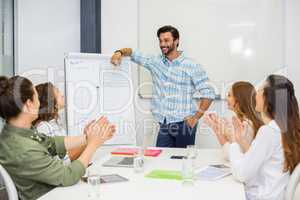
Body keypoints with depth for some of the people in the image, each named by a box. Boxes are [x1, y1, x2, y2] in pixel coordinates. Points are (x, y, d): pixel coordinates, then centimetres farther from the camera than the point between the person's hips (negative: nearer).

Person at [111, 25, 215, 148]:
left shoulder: (192, 66, -4)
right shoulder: (155, 62, 7)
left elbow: (208, 94, -4)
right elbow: (133, 53, 14)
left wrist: (196, 117, -11)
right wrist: (119, 53, -8)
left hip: (184, 124, -3)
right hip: (164, 124, 4)